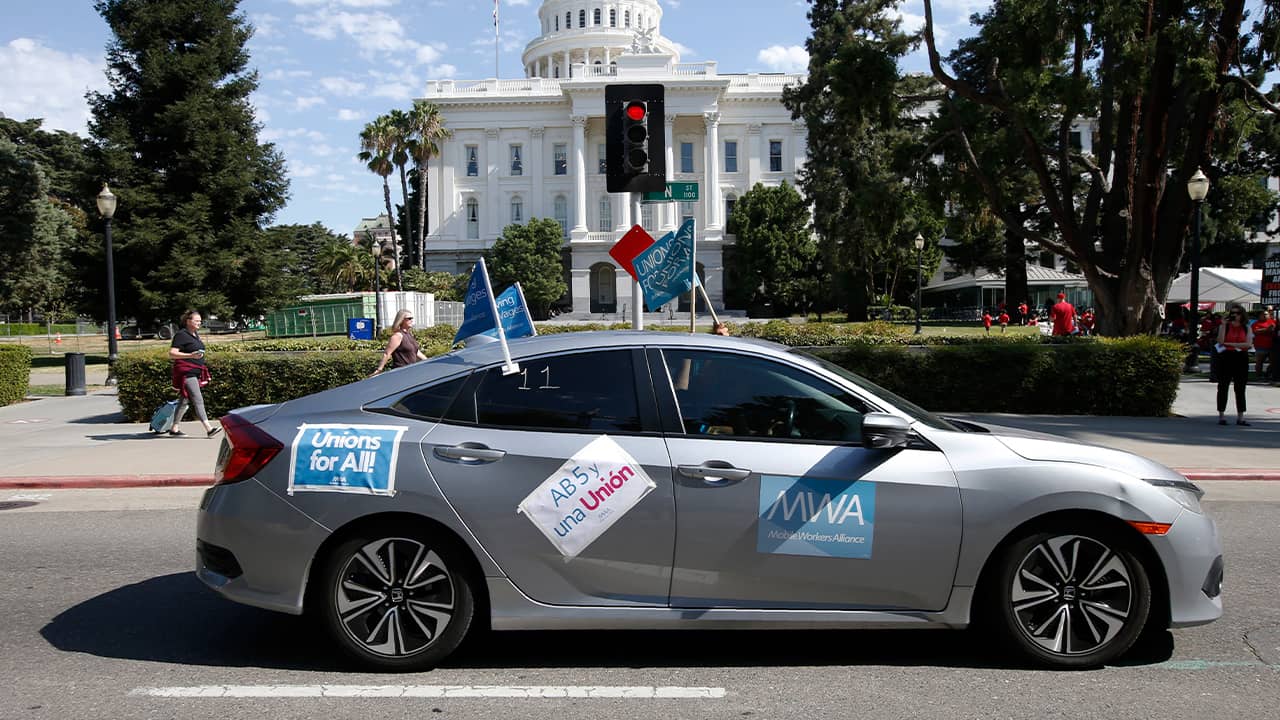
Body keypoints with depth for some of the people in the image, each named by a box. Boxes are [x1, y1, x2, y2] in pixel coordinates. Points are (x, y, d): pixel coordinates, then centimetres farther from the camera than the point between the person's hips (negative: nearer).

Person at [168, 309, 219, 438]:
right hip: (186, 372, -9)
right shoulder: (181, 335, -11)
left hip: (196, 372, 9)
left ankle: (174, 428, 21)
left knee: (184, 401, 13)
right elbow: (172, 354, -17)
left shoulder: (196, 334, 16)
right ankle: (208, 428, -21)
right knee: (198, 400, -15)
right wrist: (191, 356, -26)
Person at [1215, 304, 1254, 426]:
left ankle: (1240, 417, 9)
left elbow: (1248, 344, -6)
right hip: (1226, 358, -1)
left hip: (1241, 359, 1)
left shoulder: (1246, 328, 6)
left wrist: (1230, 344, -11)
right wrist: (1224, 325, -15)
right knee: (1223, 387, 3)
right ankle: (1221, 415, 9)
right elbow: (1220, 341, -13)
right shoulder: (1224, 326, 2)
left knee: (1240, 388, 5)